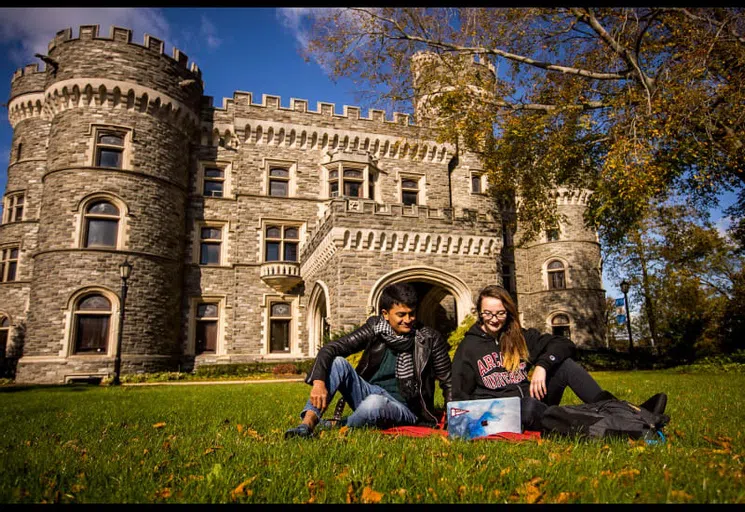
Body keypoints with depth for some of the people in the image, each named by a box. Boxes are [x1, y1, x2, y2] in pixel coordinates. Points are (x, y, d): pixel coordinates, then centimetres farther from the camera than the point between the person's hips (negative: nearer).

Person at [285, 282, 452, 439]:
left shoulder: (430, 339, -10)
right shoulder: (374, 328, -7)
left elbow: (448, 383, -2)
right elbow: (329, 349, -15)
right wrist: (319, 382, -32)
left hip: (403, 408, -3)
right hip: (369, 393, 3)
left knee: (374, 402, -38)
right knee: (337, 362, -22)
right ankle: (307, 423, -31)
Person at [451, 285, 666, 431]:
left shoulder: (520, 337, 13)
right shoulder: (468, 347, 4)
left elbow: (564, 344, 3)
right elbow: (460, 396, 3)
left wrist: (542, 366, -15)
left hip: (532, 402, 4)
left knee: (564, 363, -16)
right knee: (530, 406, -39)